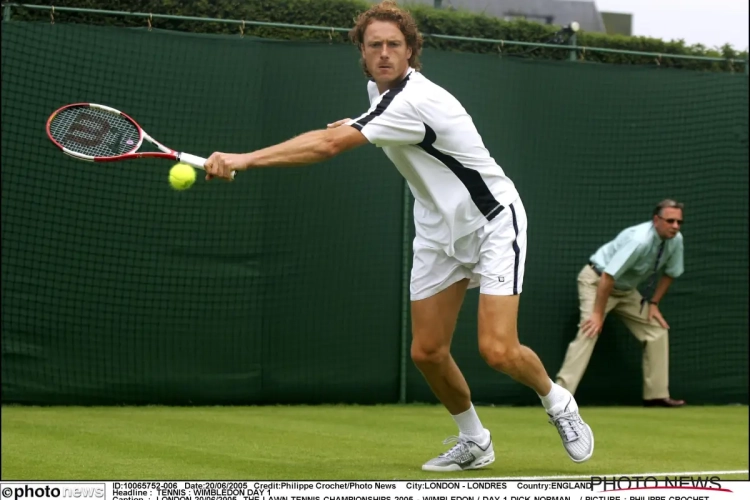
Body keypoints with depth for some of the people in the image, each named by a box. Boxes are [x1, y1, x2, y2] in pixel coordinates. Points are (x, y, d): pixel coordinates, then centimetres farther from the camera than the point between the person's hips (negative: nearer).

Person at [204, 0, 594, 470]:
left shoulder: (414, 101, -28)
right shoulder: (382, 91, 2)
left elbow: (329, 145, -37)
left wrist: (245, 159, -38)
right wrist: (358, 126, 9)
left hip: (493, 221, -8)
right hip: (439, 230, 8)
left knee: (498, 350, -18)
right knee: (427, 351, 0)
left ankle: (557, 400, 12)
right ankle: (474, 442, 21)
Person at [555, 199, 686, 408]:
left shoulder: (676, 240, -11)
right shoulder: (639, 240, -34)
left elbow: (670, 273, 7)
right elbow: (608, 276, -34)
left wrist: (653, 303, 1)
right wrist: (598, 314, -32)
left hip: (626, 289, 8)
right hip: (596, 281, -8)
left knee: (657, 330, 2)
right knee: (590, 330, -25)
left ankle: (656, 394, 9)